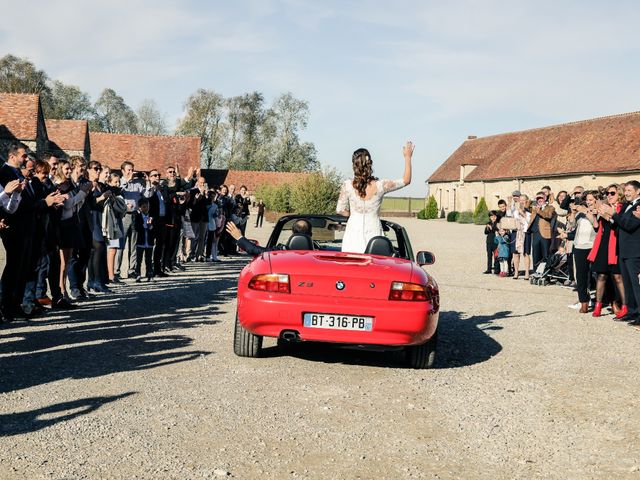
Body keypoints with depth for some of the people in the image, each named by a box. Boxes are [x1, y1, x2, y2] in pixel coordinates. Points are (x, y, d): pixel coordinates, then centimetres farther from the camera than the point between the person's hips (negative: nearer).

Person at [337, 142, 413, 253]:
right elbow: (406, 180, 5)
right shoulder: (380, 186, -9)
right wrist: (407, 157, 14)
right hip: (373, 233, 0)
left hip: (353, 233, 0)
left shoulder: (347, 186, -9)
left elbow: (340, 210, 1)